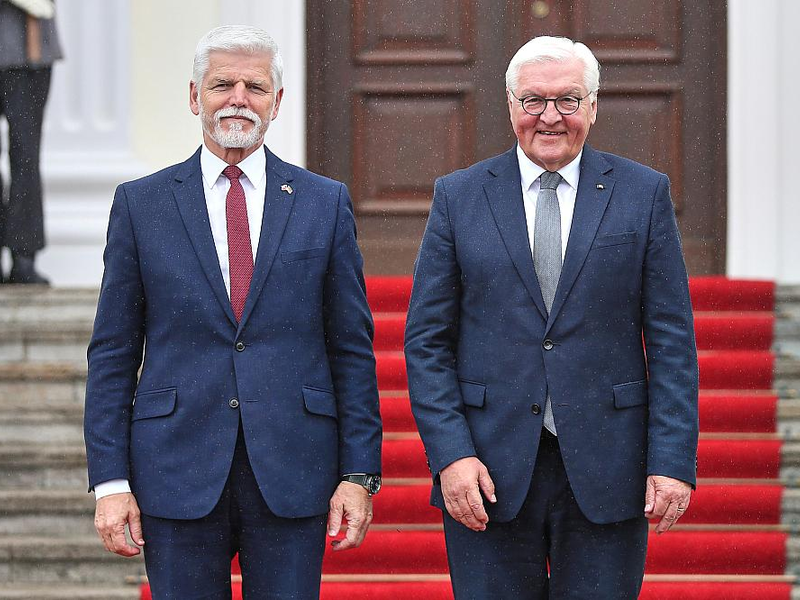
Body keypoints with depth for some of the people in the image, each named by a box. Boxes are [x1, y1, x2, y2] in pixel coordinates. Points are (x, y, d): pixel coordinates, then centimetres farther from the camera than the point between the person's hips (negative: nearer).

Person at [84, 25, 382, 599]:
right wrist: (110, 481, -3)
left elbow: (353, 349, 7)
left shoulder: (326, 202, 7)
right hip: (177, 475, 0)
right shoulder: (141, 204, 6)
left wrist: (359, 472, -1)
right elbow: (113, 353, 5)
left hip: (293, 474, 0)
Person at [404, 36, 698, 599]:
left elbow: (672, 339, 3)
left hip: (605, 469, 0)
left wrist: (674, 460, -6)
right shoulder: (459, 197, 6)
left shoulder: (644, 194, 5)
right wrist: (450, 454, -8)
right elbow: (427, 341, 4)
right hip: (489, 474, 0)